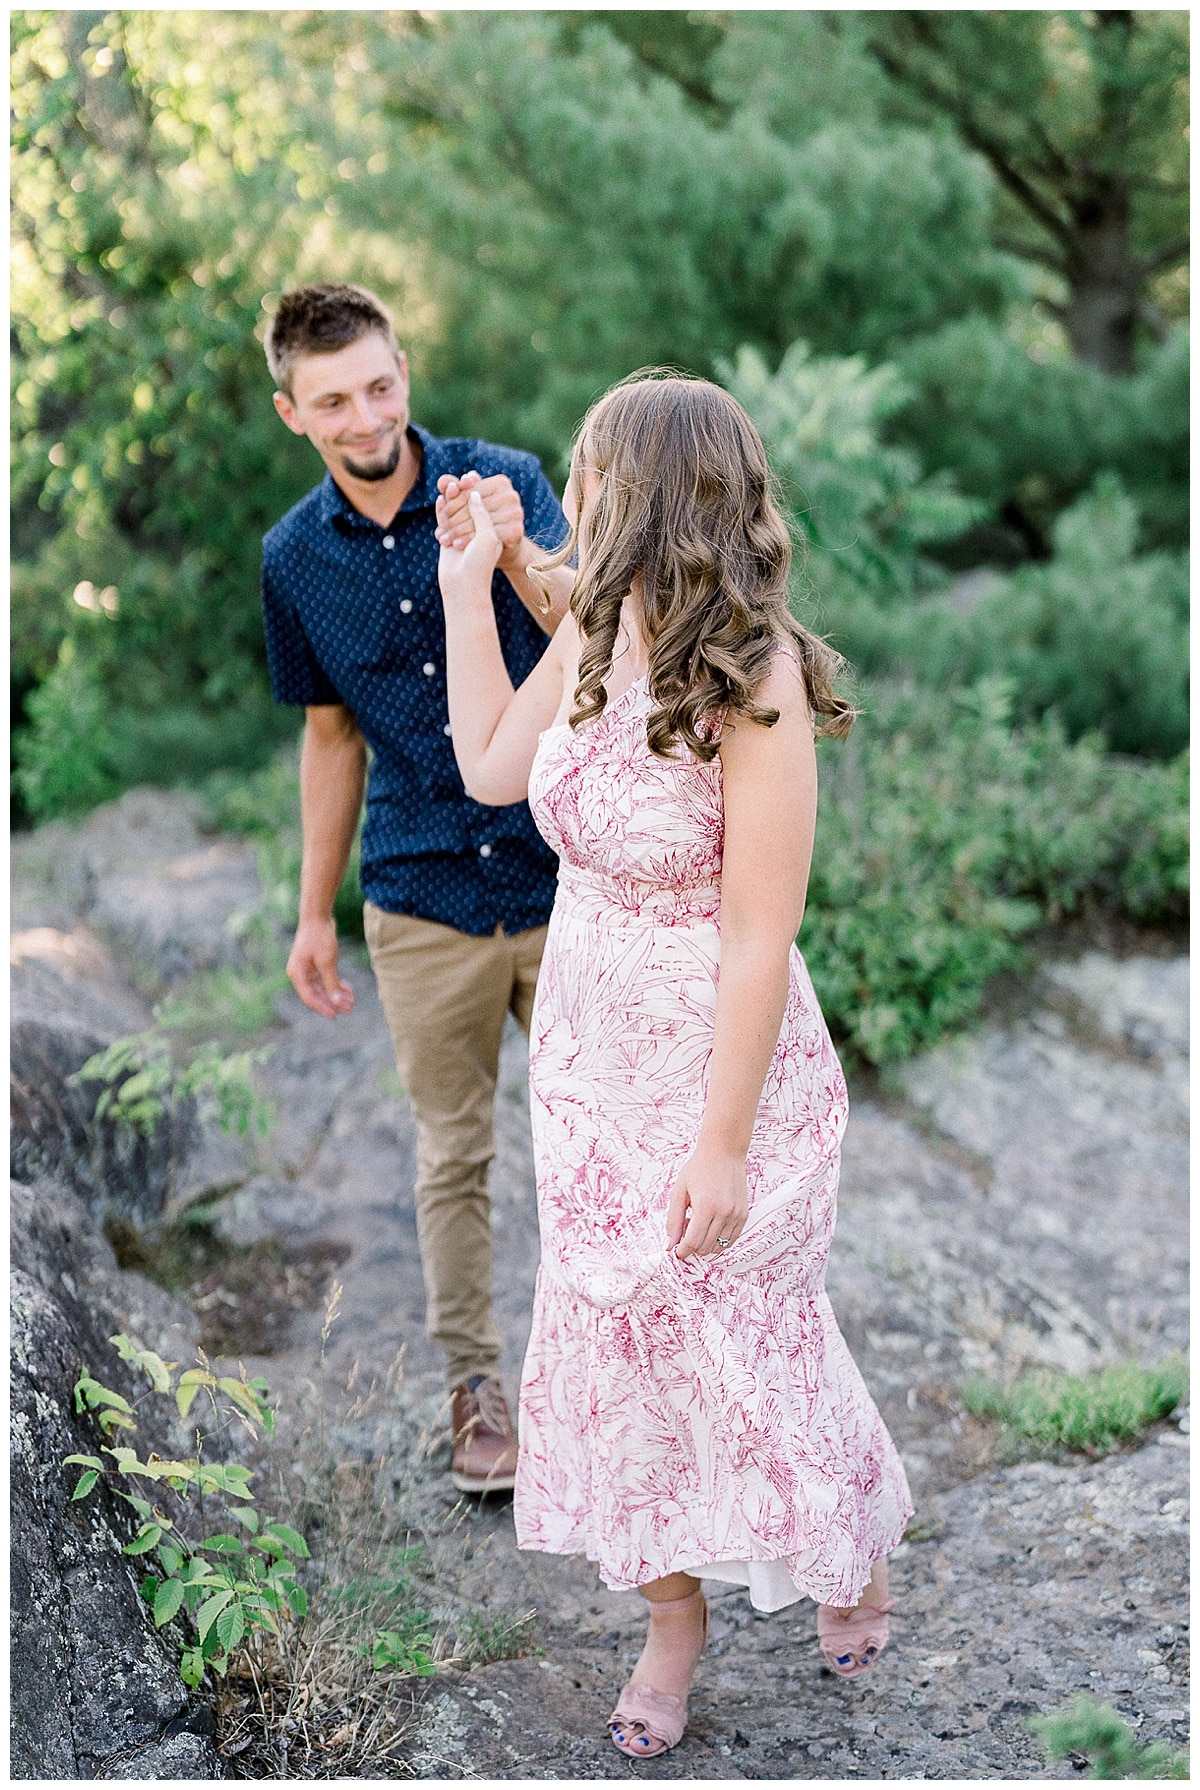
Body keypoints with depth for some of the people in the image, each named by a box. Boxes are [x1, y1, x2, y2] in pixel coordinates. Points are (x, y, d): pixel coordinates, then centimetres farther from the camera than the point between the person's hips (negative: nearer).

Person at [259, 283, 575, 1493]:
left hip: (563, 879, -1)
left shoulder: (506, 485, -7)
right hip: (425, 903, 1)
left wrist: (515, 553, -45)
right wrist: (315, 912, 14)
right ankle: (474, 1389, 25)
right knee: (453, 1155, 10)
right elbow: (332, 736, 11)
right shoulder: (295, 557, 1)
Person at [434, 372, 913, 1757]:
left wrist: (725, 1142, -20)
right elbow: (490, 772, 11)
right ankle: (671, 1618, 34)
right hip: (589, 1051, 7)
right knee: (616, 1335, 15)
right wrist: (465, 593, 9)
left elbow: (759, 934, -22)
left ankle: (852, 1560, 40)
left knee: (736, 1336, 10)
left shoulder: (752, 680, -24)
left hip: (719, 1060, -6)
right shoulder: (591, 633, -3)